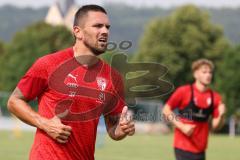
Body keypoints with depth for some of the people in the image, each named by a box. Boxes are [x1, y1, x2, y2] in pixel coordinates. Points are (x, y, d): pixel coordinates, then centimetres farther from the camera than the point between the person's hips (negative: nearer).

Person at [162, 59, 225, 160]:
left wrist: (221, 115, -16)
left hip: (200, 149, 5)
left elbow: (215, 126, 6)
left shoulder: (215, 97, 4)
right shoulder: (184, 91, -8)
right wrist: (182, 126, -15)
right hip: (183, 146, -5)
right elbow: (166, 110, -4)